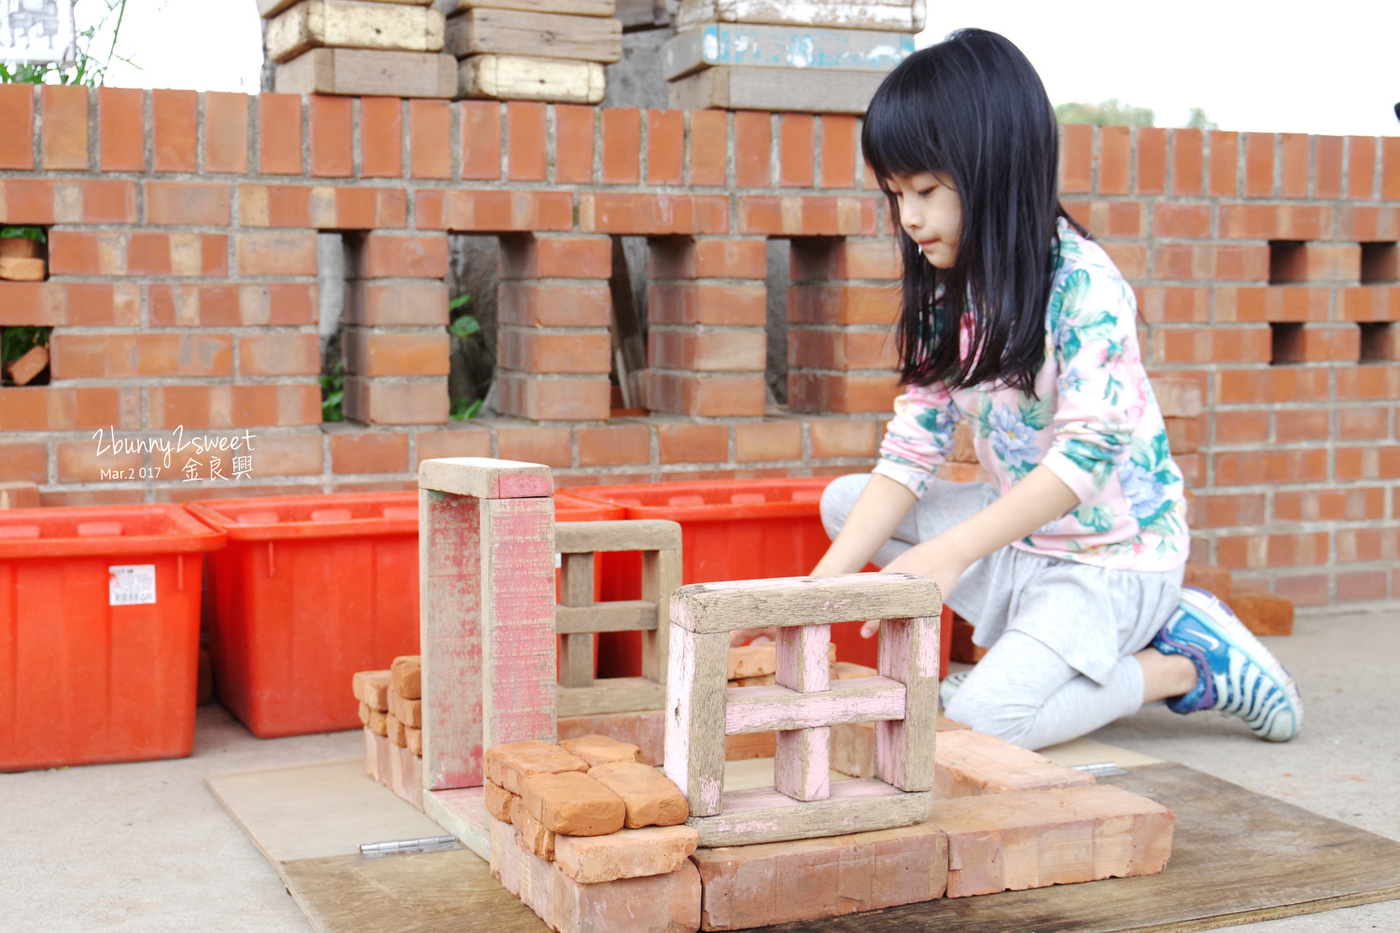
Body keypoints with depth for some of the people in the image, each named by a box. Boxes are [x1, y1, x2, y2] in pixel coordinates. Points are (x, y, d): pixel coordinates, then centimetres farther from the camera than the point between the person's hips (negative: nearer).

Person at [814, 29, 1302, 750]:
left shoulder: (1084, 284, -21)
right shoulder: (946, 300, 1)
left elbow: (1089, 453, -28)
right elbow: (909, 454, -2)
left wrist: (950, 553, -36)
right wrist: (822, 584, -13)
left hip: (1115, 554, -8)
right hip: (1021, 533, 8)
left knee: (976, 720, -24)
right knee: (845, 500, -2)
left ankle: (1186, 667, -1)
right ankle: (1041, 634, -2)